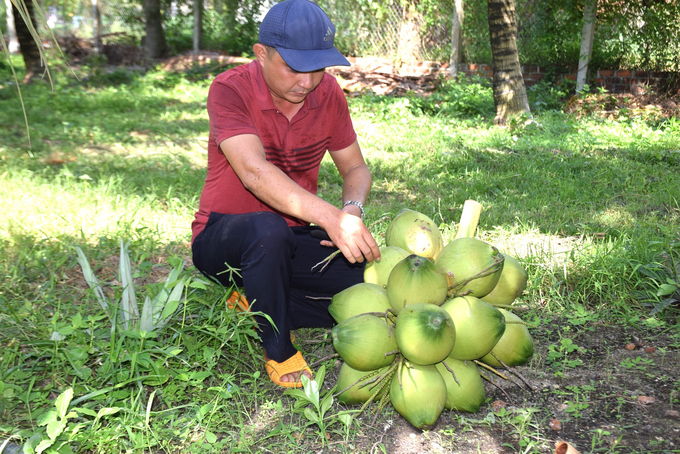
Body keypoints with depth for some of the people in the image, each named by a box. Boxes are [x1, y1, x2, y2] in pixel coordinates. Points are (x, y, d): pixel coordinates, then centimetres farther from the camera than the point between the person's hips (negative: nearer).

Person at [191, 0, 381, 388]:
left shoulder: (328, 92, -3)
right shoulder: (230, 90, -19)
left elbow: (356, 169, 2)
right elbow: (255, 173, -34)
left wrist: (353, 210, -22)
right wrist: (330, 217, -46)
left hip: (295, 240, 5)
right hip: (223, 240, -5)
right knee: (268, 229, -40)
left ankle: (259, 303, 3)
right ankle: (278, 351, -17)